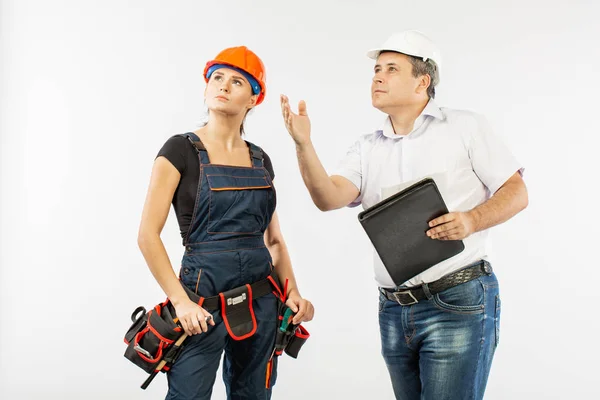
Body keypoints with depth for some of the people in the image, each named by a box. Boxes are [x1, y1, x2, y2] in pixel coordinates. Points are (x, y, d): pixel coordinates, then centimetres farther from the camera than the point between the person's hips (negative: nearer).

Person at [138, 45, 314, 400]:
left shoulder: (261, 160, 10)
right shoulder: (181, 150, -5)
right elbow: (148, 235, -9)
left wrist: (292, 292, 1)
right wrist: (181, 301, -15)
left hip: (261, 302, 5)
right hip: (203, 296, -5)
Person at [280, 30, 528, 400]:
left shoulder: (466, 127, 0)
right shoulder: (367, 148, 10)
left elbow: (517, 193, -2)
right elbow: (329, 198, -6)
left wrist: (471, 220, -21)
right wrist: (304, 145, -21)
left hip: (458, 304, -4)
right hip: (394, 311, 5)